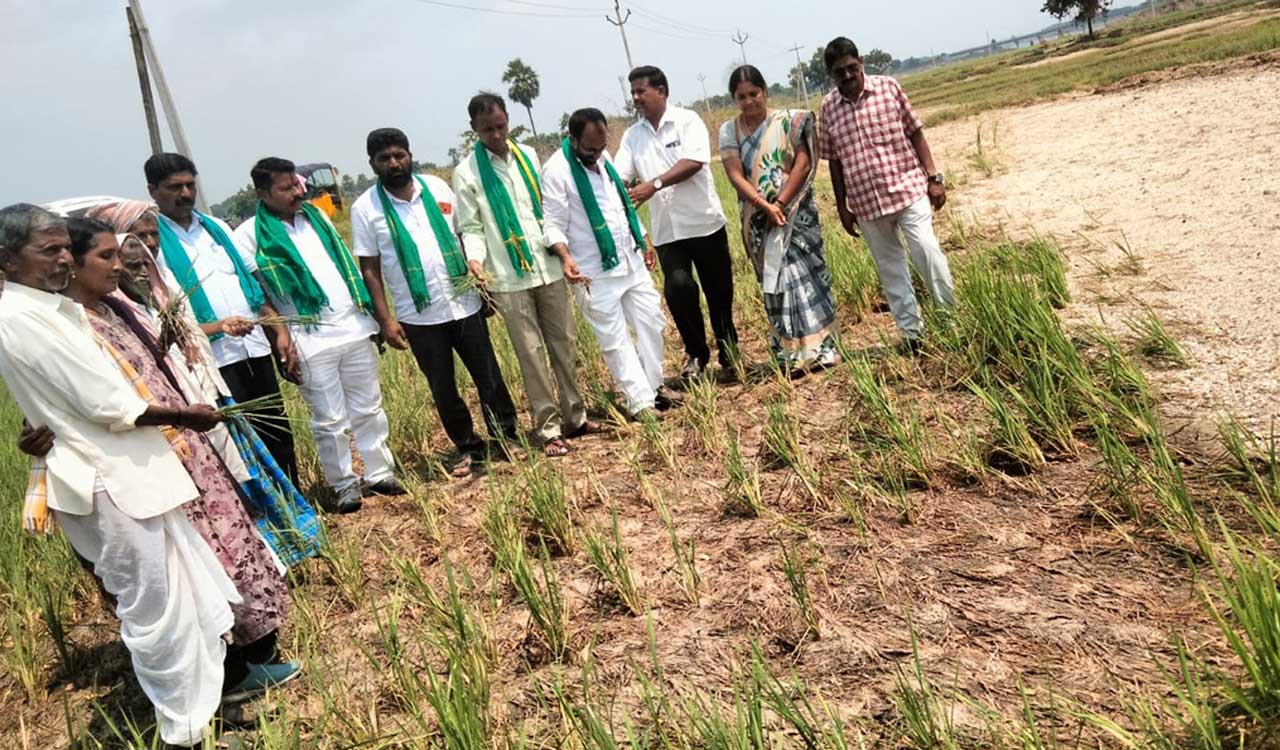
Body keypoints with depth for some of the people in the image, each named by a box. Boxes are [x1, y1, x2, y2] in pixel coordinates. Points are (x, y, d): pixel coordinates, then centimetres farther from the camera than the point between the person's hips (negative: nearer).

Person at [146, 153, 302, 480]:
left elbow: (254, 282, 16)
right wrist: (216, 327, -21)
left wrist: (280, 330, 7)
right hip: (212, 361, -6)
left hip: (256, 348, 6)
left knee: (279, 434, 13)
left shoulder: (217, 227, 13)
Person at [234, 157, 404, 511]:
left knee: (369, 408, 12)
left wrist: (370, 312, 13)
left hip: (355, 326, 5)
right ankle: (344, 485, 19)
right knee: (330, 420, 4)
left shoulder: (315, 215, 11)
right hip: (311, 340, -5)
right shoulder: (250, 234, -6)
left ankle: (380, 473, 24)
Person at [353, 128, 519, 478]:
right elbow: (369, 269, -3)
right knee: (443, 389, 9)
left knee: (489, 376, 9)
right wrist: (385, 320, -8)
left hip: (465, 303, 2)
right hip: (419, 317, -2)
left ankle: (506, 437, 27)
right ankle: (467, 447, 27)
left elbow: (465, 234, 10)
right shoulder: (365, 208, -4)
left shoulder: (437, 187, 3)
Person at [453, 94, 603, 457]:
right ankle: (549, 429, 8)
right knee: (531, 353, 0)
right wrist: (475, 258, -22)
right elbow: (470, 227, -3)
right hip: (508, 278, -4)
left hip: (549, 269, 4)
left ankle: (575, 416, 22)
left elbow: (546, 205, 13)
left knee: (564, 344, 9)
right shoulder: (466, 173, -3)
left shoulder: (527, 155, 8)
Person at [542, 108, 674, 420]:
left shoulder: (602, 157, 8)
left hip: (630, 259, 7)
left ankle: (653, 385, 28)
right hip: (594, 271, -7)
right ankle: (641, 403, 6)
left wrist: (645, 240, 21)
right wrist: (566, 257, -32)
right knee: (615, 339, -1)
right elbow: (554, 224, -15)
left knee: (651, 322, 12)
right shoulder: (557, 170, -15)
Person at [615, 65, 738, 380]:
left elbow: (694, 161, -18)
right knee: (678, 287, -17)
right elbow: (617, 176, 4)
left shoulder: (687, 120, -4)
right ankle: (696, 352, 5)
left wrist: (655, 184, -26)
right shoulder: (632, 136, 11)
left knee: (719, 293, 5)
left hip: (704, 222, -2)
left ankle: (729, 357, 24)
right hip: (666, 231, 3)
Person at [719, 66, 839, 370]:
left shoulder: (788, 120, 0)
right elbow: (736, 175, -5)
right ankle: (790, 354, 8)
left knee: (805, 273, -4)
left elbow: (803, 162, -7)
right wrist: (764, 206, -18)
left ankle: (820, 347, 4)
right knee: (774, 281, 3)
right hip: (758, 218, 2)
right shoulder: (729, 131, 4)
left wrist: (780, 203, -16)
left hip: (795, 210, -1)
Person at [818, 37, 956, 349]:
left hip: (908, 188, -2)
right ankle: (911, 331, 19)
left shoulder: (888, 87, -2)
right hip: (866, 203, 2)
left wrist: (933, 177, -5)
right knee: (890, 269, 9)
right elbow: (834, 160, 8)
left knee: (928, 253, -12)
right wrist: (842, 206, 8)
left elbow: (916, 134, 1)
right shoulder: (828, 107, 2)